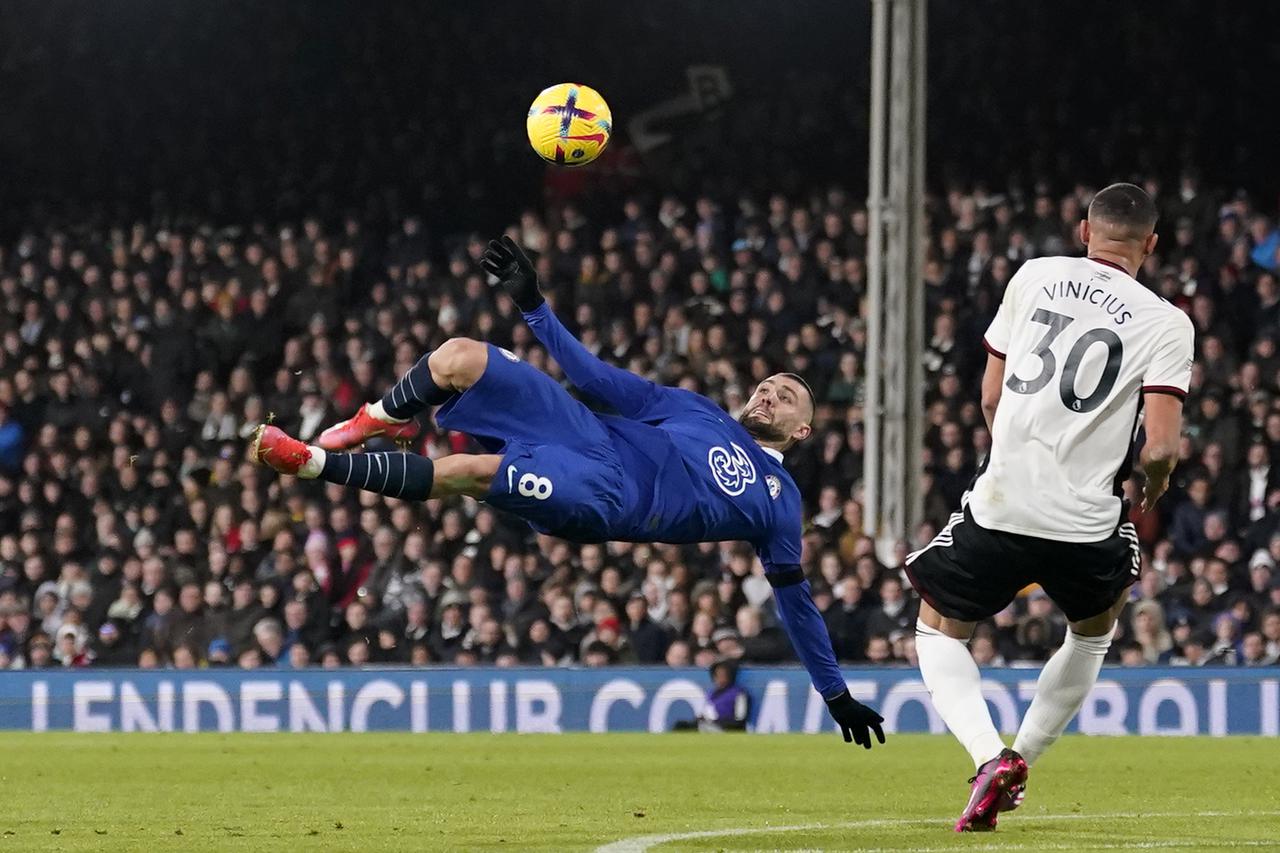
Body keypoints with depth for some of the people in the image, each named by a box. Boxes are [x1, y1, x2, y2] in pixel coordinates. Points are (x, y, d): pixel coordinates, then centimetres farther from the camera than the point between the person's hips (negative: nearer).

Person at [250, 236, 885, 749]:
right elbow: (600, 379, 25)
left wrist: (836, 693, 15)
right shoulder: (697, 411, 28)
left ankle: (311, 461, -28)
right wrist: (532, 304, 20)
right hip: (587, 435, 5)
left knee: (470, 473, -31)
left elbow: (795, 601, 20)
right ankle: (370, 424, 11)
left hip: (605, 499, -5)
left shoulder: (777, 502, 18)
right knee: (458, 358, -14)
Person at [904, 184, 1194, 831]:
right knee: (1094, 632, 32)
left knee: (938, 632, 21)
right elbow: (1160, 448, -10)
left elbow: (991, 399, 10)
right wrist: (1154, 487, 13)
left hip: (999, 504, 0)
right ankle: (1018, 765, 28)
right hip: (1087, 522, 0)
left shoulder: (1034, 277, 4)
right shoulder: (1165, 324, -2)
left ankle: (990, 758, -3)